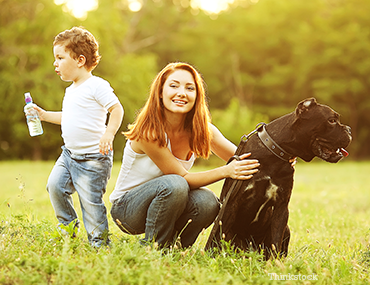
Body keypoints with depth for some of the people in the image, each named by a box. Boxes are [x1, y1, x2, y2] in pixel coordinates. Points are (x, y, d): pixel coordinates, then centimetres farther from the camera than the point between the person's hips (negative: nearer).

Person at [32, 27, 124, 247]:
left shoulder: (97, 85, -13)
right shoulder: (71, 90, 14)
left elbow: (117, 109, -19)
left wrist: (109, 134, -31)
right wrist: (45, 115, 20)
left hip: (93, 157, -8)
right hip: (69, 154, 8)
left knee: (90, 200, -5)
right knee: (55, 185, -2)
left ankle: (100, 243, 9)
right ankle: (68, 228, 17)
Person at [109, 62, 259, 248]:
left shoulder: (200, 129, -8)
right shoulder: (148, 132, -26)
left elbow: (242, 158, -5)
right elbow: (183, 177, -23)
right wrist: (225, 171, -36)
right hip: (126, 208, -5)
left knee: (206, 202, -26)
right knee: (173, 185, -35)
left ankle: (175, 247, -1)